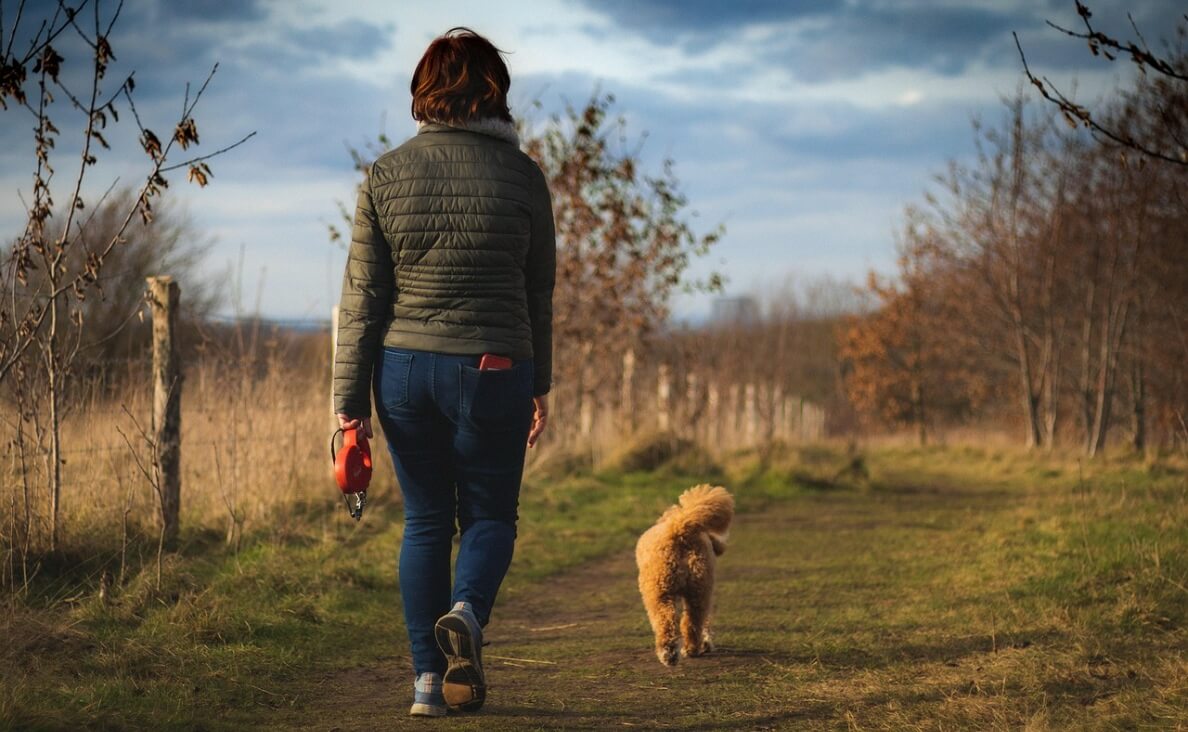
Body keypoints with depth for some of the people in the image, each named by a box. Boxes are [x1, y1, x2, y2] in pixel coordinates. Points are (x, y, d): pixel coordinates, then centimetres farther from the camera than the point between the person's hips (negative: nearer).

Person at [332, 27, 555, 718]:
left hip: (404, 369, 2)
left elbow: (362, 298, -1)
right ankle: (466, 612, -18)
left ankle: (428, 678, 10)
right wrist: (541, 386, 16)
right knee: (490, 515, 12)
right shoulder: (522, 175, -3)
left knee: (425, 519, 13)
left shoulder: (387, 175, 0)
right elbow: (539, 293, 4)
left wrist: (350, 404, 2)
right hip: (493, 373, -2)